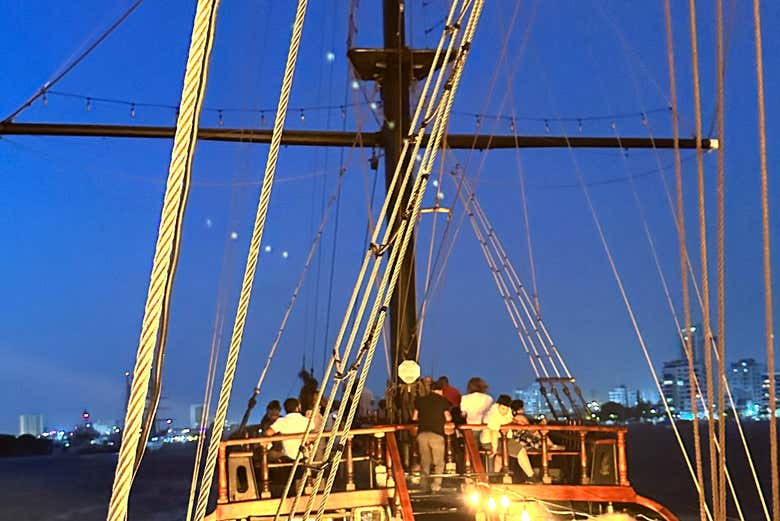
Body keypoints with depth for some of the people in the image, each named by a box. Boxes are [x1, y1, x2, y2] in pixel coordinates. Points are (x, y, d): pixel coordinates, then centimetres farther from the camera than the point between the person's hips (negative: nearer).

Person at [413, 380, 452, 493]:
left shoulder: (420, 400, 12)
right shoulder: (443, 401, 4)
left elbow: (414, 417, 14)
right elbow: (448, 418, 3)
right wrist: (450, 416, 24)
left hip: (422, 434, 3)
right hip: (436, 434, -3)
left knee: (424, 461, 12)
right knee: (439, 462, 6)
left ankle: (424, 486, 10)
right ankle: (436, 486, -3)